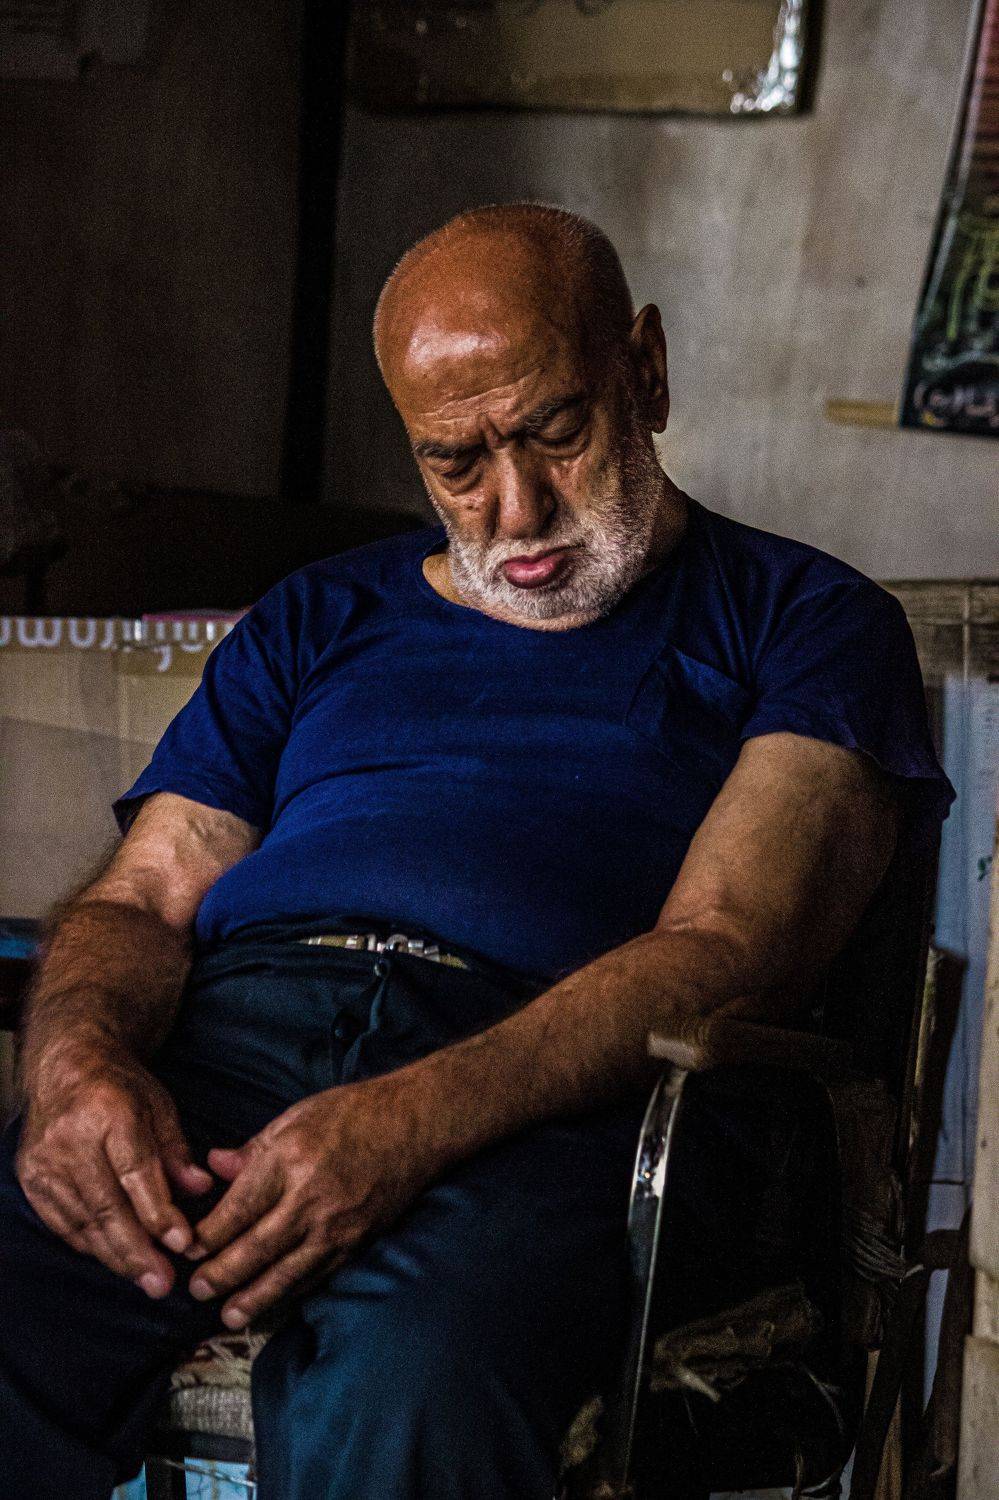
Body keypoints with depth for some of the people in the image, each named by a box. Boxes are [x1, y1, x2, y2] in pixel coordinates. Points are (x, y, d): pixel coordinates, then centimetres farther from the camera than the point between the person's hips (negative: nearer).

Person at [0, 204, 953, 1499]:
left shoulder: (800, 619, 16)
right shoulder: (321, 619, 30)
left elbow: (730, 952, -1)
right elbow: (139, 901, 19)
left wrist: (419, 1118, -20)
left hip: (536, 1089, -3)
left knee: (399, 1393, -39)